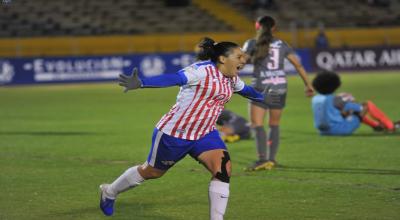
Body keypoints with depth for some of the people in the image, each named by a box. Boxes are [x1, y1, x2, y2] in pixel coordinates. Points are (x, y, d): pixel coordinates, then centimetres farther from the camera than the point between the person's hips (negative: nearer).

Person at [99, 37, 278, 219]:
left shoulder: (232, 79, 5)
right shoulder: (202, 71, -24)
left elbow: (245, 90, 29)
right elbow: (174, 78, -39)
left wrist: (263, 98, 47)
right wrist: (141, 83, -53)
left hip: (205, 134, 7)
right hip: (174, 133, -7)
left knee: (223, 169, -17)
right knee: (152, 171, 13)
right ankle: (109, 192, 40)